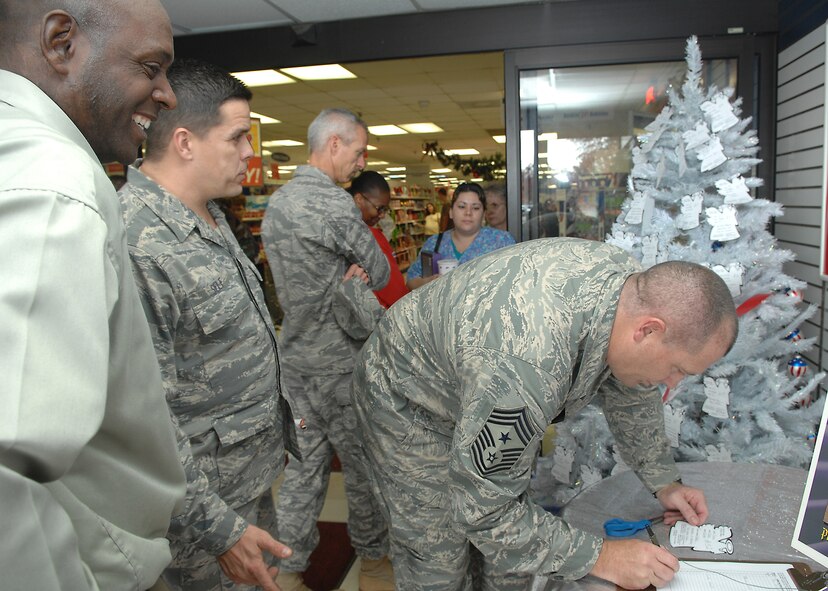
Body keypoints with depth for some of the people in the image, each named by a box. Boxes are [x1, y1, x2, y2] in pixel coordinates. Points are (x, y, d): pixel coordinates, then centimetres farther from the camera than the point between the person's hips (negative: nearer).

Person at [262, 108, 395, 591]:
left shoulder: (277, 202, 11)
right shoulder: (334, 203, -19)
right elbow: (381, 273, -9)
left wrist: (347, 274, -2)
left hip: (295, 356, 8)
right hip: (338, 363, -8)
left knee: (304, 465, 16)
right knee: (363, 465, 9)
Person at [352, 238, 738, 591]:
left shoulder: (632, 284, -19)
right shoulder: (527, 368, -44)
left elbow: (629, 392, 3)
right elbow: (480, 511, -30)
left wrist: (663, 481, 3)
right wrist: (598, 557, -25)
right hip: (407, 402, -7)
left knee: (514, 544, 13)